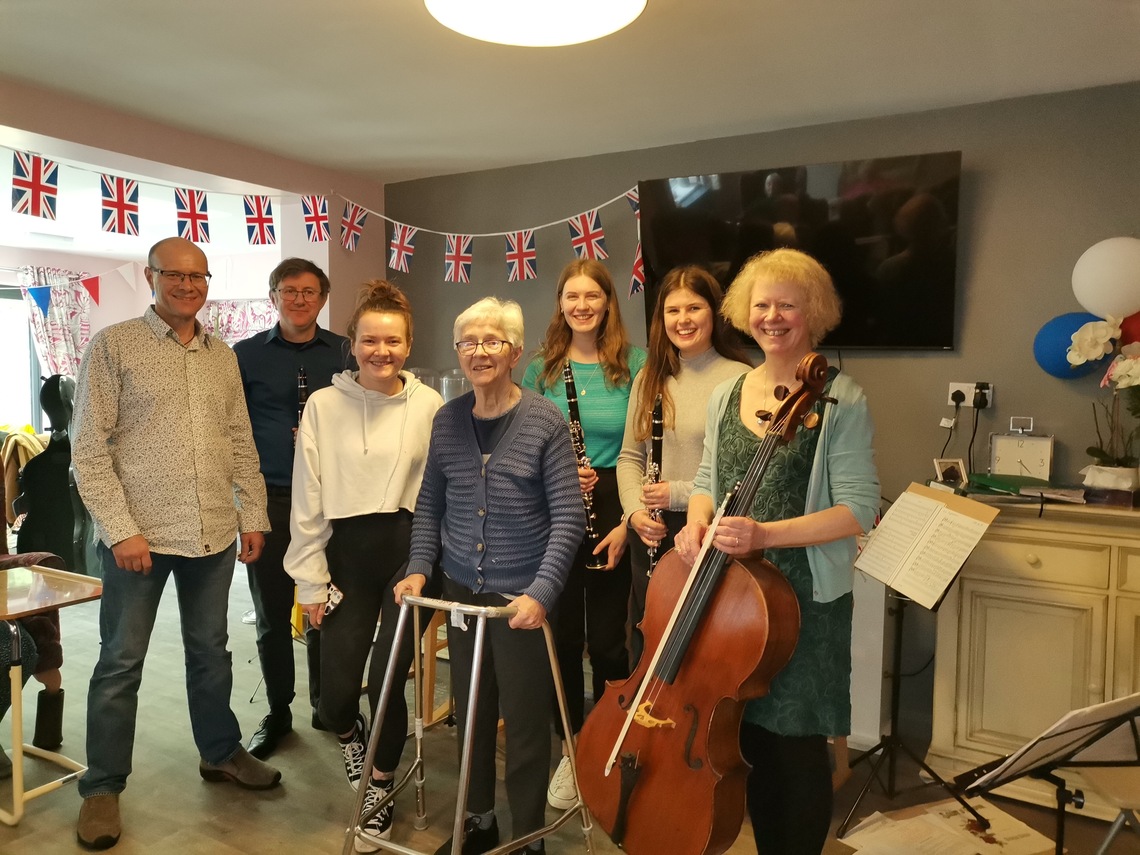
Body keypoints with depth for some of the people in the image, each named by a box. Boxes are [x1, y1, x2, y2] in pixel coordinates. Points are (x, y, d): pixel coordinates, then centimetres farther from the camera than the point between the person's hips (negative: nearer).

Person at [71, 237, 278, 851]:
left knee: (210, 650, 17)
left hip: (213, 534, 4)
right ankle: (102, 787, 24)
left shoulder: (223, 356, 10)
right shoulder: (113, 346, -4)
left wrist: (253, 515, 8)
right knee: (121, 662, 8)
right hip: (139, 534, -4)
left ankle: (221, 752, 35)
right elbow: (89, 448, -8)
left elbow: (241, 443, 13)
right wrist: (120, 529, -13)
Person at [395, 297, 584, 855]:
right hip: (462, 591, 4)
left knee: (524, 721, 7)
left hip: (522, 599, -4)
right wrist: (420, 567, 1)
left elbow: (568, 517, -11)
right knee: (471, 714, 18)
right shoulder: (447, 420, 2)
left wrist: (541, 592, -19)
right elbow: (430, 503, 11)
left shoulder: (544, 422, -10)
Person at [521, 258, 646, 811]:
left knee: (607, 637, 4)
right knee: (562, 634, 8)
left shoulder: (634, 365, -1)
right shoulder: (541, 369, 4)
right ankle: (570, 750, 27)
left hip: (613, 510, -1)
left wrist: (628, 521, -10)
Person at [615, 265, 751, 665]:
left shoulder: (739, 379, -11)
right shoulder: (650, 378, 9)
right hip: (652, 537, 5)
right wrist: (635, 510, -4)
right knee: (645, 649, 19)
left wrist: (680, 493, -17)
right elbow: (629, 456, 12)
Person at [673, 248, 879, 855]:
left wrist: (765, 534, -25)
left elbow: (858, 508, -14)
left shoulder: (840, 399, -9)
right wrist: (697, 521, -6)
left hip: (806, 598, -4)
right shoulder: (726, 396, 7)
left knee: (797, 747, 7)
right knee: (751, 740, 17)